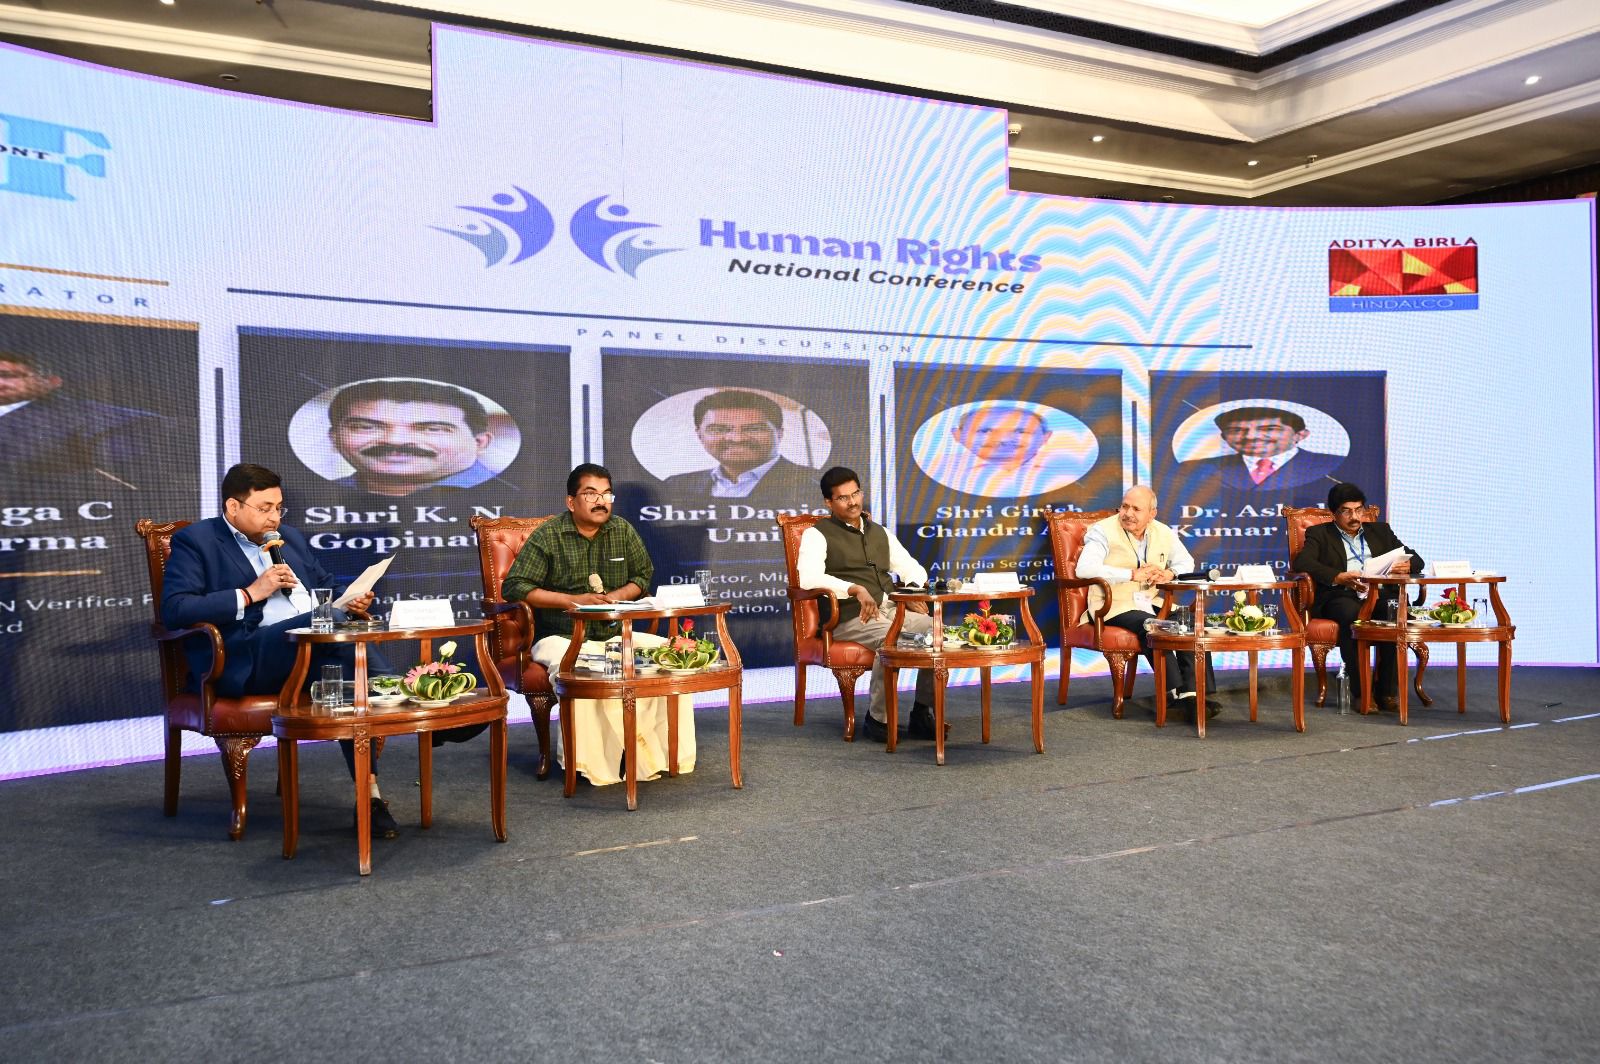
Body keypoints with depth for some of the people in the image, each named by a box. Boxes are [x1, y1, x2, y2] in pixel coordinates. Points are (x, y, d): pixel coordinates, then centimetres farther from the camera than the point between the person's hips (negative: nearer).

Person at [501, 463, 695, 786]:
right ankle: (585, 760, -26)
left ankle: (662, 752, -11)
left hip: (615, 635, 5)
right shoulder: (548, 536, -3)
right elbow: (513, 587, -8)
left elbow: (644, 574, 20)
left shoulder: (623, 531, 10)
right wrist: (572, 599, -14)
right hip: (561, 638, -4)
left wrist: (620, 595, -3)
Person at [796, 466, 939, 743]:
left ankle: (922, 714, -9)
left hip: (892, 610, 6)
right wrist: (856, 589, -24)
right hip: (852, 617, -6)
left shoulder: (880, 533, 25)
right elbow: (809, 577, -14)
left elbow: (910, 567, 26)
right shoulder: (817, 534, 4)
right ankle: (879, 719, -17)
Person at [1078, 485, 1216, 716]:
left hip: (1151, 602, 6)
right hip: (1114, 605, -6)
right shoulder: (1103, 531, -6)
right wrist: (1133, 574, -23)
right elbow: (1085, 568, -22)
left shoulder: (1163, 533, 12)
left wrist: (1169, 573, -3)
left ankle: (1194, 689, -22)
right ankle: (1177, 690, -30)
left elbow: (1186, 562, 23)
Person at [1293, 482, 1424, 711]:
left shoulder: (1380, 531, 27)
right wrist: (1338, 577, -21)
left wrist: (1406, 566, -4)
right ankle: (1360, 690, -28)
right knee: (1351, 614, -38)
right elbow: (1302, 562, -5)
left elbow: (1416, 559, 23)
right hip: (1341, 597, -3)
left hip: (1380, 594, 3)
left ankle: (1388, 689, -23)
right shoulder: (1319, 534, 14)